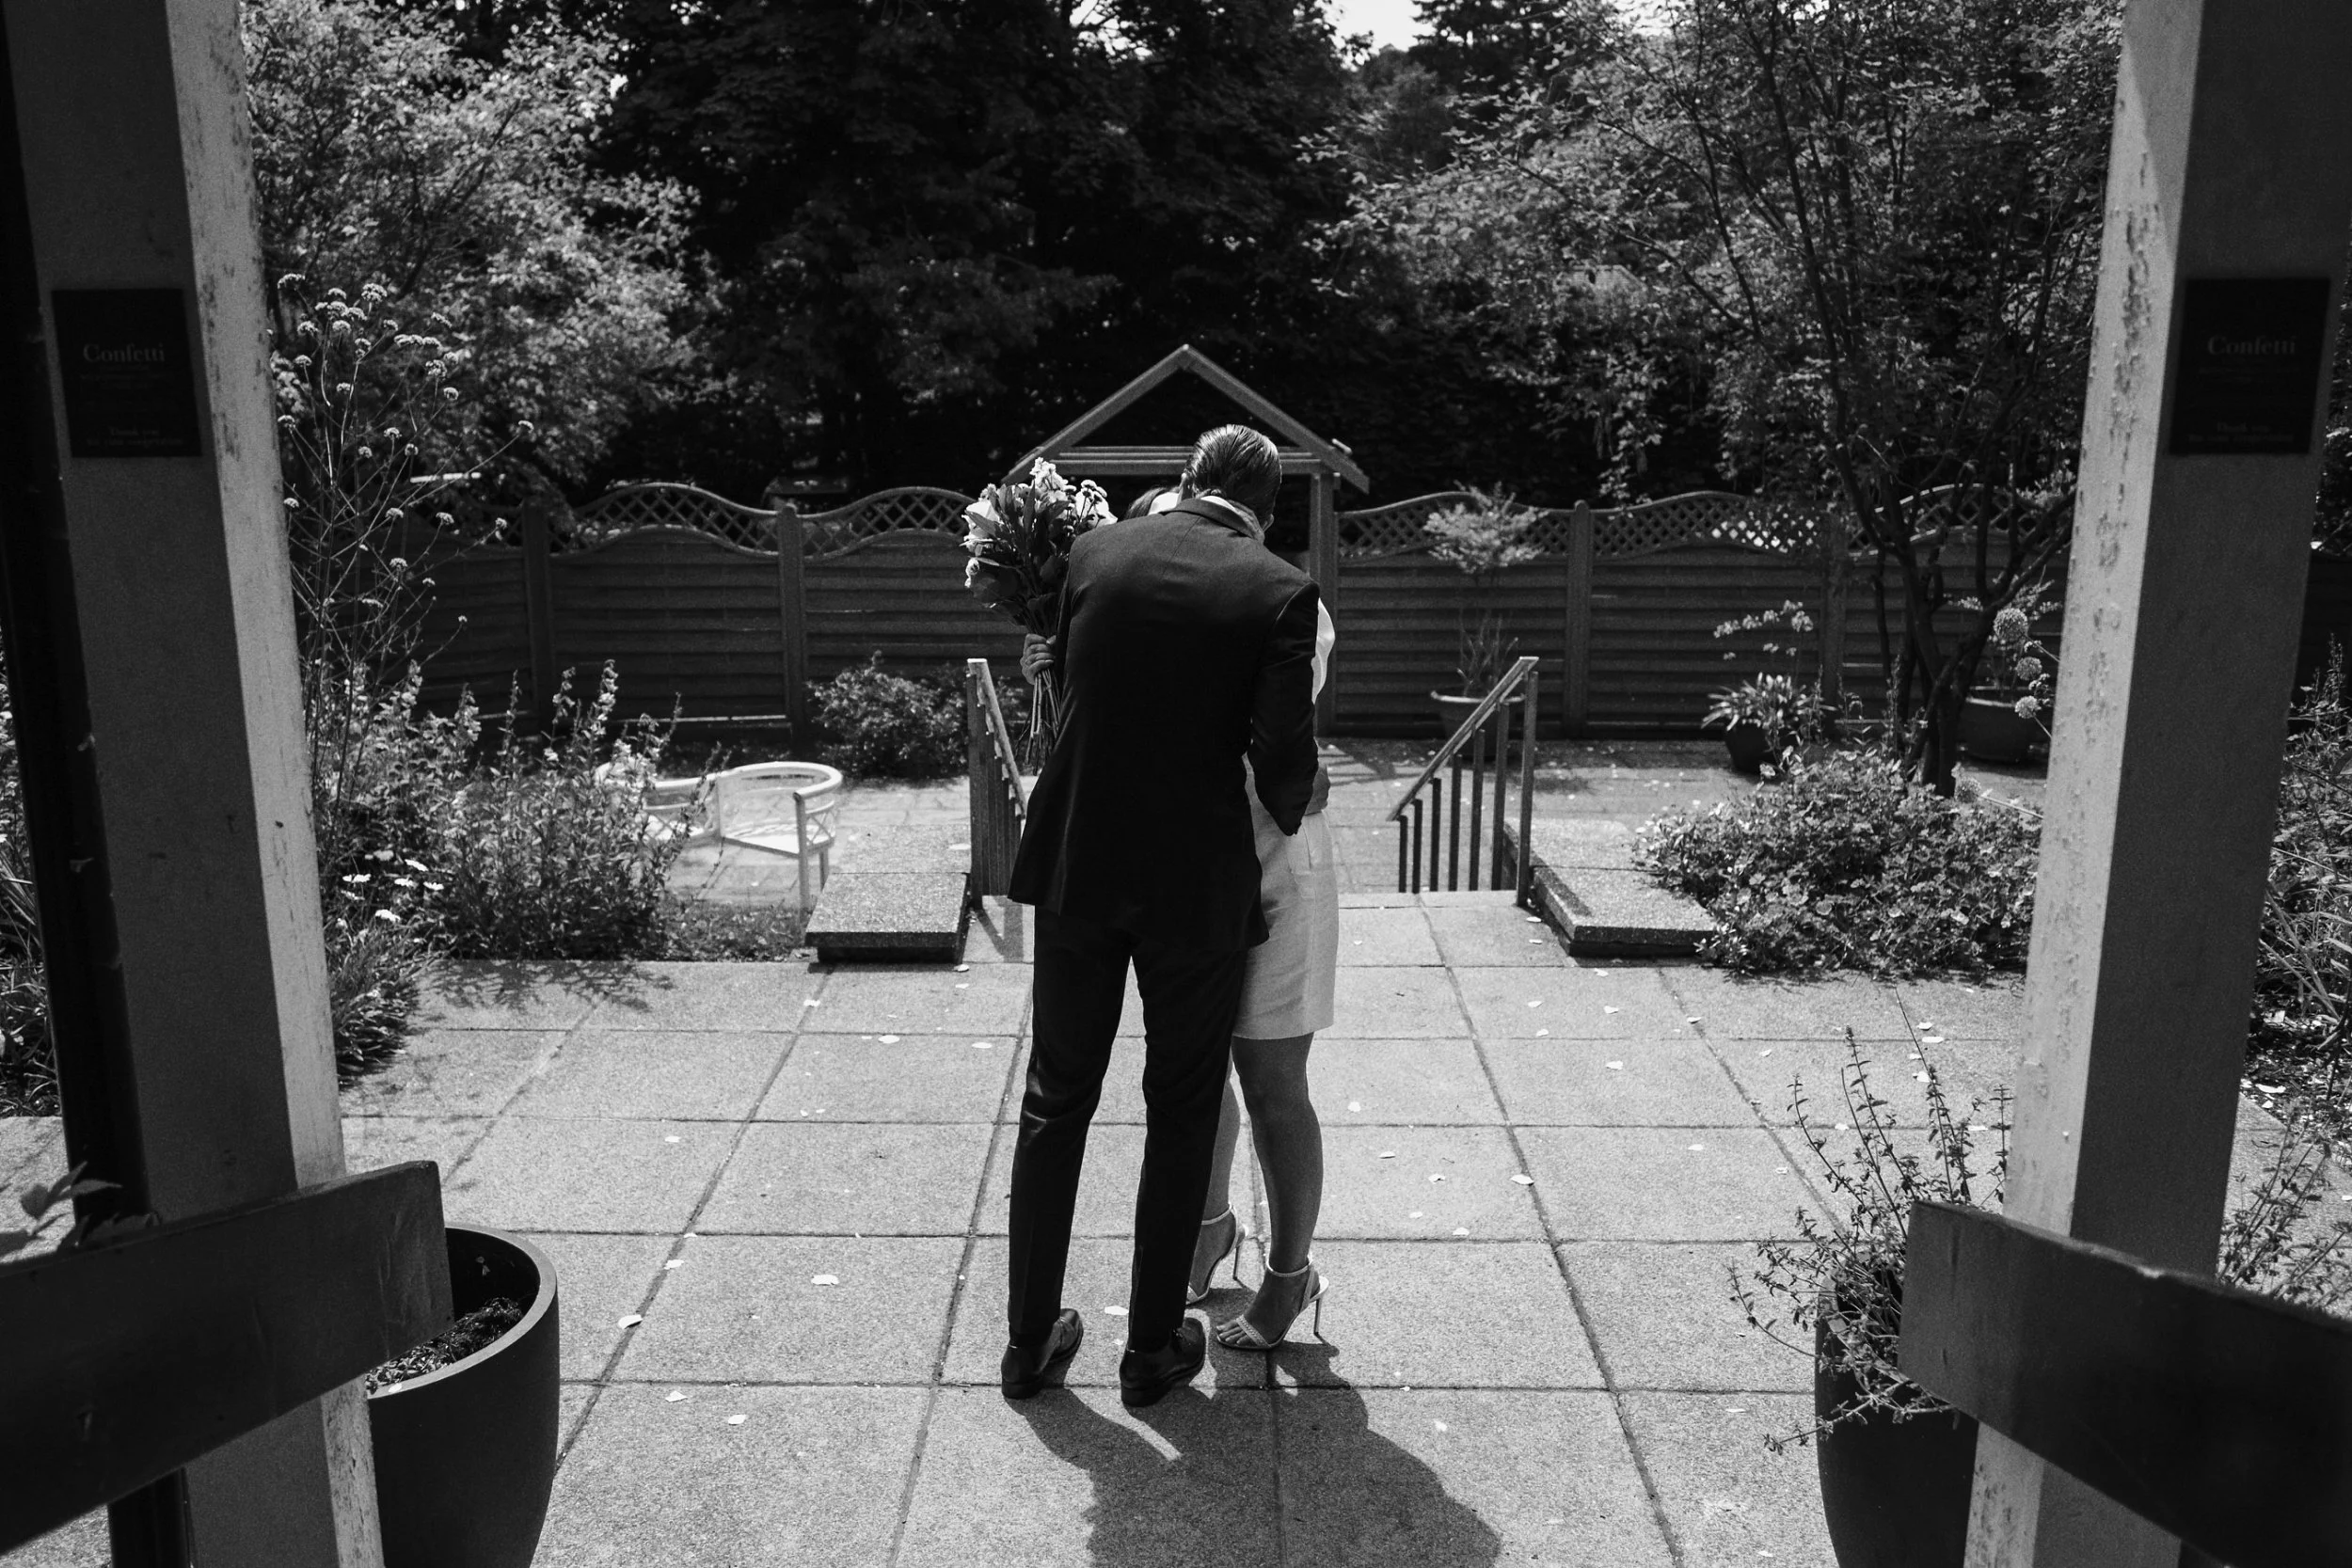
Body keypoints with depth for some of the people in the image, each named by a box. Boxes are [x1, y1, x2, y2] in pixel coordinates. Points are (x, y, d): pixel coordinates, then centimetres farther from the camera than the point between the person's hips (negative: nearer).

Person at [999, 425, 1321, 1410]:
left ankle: (1030, 1340, 27)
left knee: (1055, 1104, 16)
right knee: (1182, 1117, 14)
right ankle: (1153, 1348, 26)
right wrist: (1286, 814, 6)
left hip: (1078, 868, 3)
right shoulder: (1280, 591, -10)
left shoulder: (1093, 551, 0)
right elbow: (1284, 754, -15)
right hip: (1200, 885, -3)